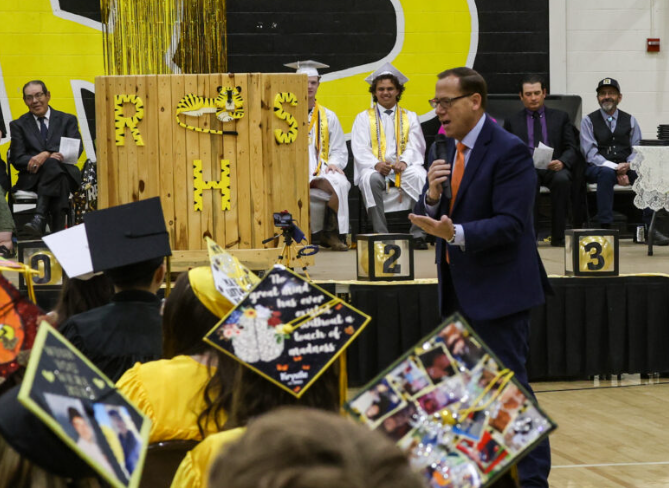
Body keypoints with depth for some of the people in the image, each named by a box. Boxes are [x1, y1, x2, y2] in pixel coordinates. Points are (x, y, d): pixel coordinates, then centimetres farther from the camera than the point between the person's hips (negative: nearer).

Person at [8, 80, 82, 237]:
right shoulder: (18, 125, 16)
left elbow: (76, 149, 0)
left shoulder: (67, 120, 17)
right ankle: (58, 232, -47)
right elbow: (17, 159, 3)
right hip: (32, 179, -1)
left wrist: (46, 155, -19)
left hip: (65, 174, 1)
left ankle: (39, 220, -51)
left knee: (52, 164, -38)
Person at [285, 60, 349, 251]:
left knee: (339, 182, -34)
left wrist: (333, 163, -4)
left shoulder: (328, 117, 20)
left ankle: (330, 234, -22)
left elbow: (340, 150, 19)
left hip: (321, 171, 3)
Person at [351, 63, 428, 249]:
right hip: (374, 167, -1)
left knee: (420, 177, -33)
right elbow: (359, 149, 3)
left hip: (404, 167, 1)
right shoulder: (364, 118, 16)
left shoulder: (410, 117, 20)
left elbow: (415, 146, 7)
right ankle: (380, 233, -36)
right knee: (370, 179, -37)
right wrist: (376, 164, -19)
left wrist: (404, 162, -16)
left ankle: (418, 234, -33)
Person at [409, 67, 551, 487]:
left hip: (498, 290, -8)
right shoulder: (445, 150, 10)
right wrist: (432, 195, -12)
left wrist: (455, 233, -33)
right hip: (458, 291, 8)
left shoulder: (509, 152, -14)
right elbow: (428, 218, 10)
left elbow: (509, 224, -21)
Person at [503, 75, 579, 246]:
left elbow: (572, 149, 9)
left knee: (562, 179, -36)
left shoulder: (560, 117, 18)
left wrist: (561, 162, -14)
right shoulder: (512, 121, 19)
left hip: (554, 168, 1)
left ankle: (558, 236, -29)